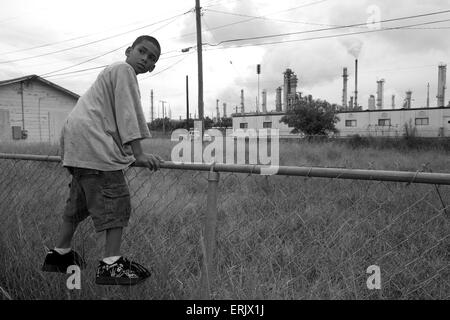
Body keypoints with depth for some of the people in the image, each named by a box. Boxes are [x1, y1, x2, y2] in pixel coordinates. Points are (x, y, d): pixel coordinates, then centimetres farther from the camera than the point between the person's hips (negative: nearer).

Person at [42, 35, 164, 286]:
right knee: (116, 198, -11)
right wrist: (139, 154, -16)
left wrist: (128, 153, 31)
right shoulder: (123, 69, -1)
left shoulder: (113, 73, 29)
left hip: (75, 139, 11)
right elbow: (127, 113, -12)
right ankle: (112, 264, -12)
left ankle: (61, 254, 29)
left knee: (81, 198, 17)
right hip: (90, 137, -11)